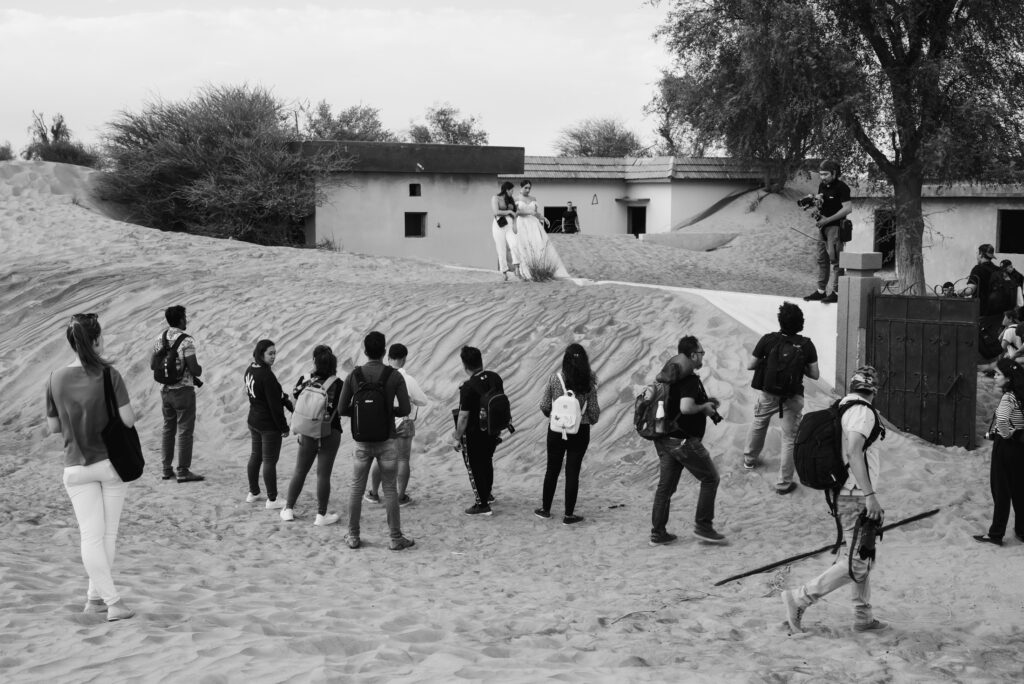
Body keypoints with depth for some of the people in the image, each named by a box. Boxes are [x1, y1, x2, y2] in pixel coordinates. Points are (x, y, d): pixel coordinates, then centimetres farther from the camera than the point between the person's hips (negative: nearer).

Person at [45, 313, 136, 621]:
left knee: (90, 535, 4)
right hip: (112, 462, -2)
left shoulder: (56, 379, -4)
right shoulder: (109, 375, -13)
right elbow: (128, 420, -14)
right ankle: (96, 596, 18)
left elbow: (53, 427, 4)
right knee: (108, 533, 13)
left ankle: (112, 600, -2)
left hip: (76, 466, 2)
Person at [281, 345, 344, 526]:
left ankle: (288, 509, 22)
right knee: (323, 474, 3)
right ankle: (321, 515, 8)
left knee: (300, 471, 15)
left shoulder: (307, 381, -7)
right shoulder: (338, 385, -13)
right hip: (331, 433, -2)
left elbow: (295, 393, 10)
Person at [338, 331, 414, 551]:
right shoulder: (395, 376, -8)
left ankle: (353, 536, 16)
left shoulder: (354, 375, -4)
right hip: (386, 440, -1)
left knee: (357, 488, 12)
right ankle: (396, 538, 9)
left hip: (362, 441, 1)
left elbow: (342, 409, -3)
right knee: (389, 489, 6)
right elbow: (405, 409, -7)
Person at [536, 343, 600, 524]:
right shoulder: (589, 382, -10)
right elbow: (594, 410, -5)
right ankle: (569, 515, 10)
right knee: (572, 472, 7)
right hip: (580, 431, 0)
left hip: (557, 430, 0)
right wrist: (592, 420, 18)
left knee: (552, 470, 16)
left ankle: (545, 509, 26)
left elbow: (544, 406, -5)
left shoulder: (555, 379, -11)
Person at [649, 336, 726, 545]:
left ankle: (657, 532, 14)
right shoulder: (690, 380, -17)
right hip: (683, 440, -9)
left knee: (666, 485, 12)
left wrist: (705, 401, 19)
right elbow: (686, 408, -31)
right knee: (710, 478, 5)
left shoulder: (670, 375, 13)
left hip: (664, 439, 9)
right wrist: (704, 407, -11)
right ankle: (703, 526, 7)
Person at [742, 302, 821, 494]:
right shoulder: (807, 345, -12)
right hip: (793, 398, -1)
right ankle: (784, 483, 11)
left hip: (768, 395, 1)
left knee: (758, 425, 28)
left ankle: (749, 459, 50)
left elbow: (750, 366, -7)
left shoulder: (768, 340, -14)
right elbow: (815, 374, -5)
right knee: (789, 439, 8)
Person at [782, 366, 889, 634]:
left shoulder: (840, 408, 12)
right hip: (856, 498, -10)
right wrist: (870, 496, -25)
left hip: (844, 494, 10)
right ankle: (800, 598, -6)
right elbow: (853, 453, -25)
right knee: (856, 564, -7)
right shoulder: (862, 412, -15)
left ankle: (863, 616, 25)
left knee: (862, 556, 17)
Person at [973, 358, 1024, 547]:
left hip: (1005, 446, -8)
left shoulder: (1008, 397, -19)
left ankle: (996, 534, 7)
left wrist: (1006, 433, -19)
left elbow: (1002, 418, -37)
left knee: (1001, 491, 0)